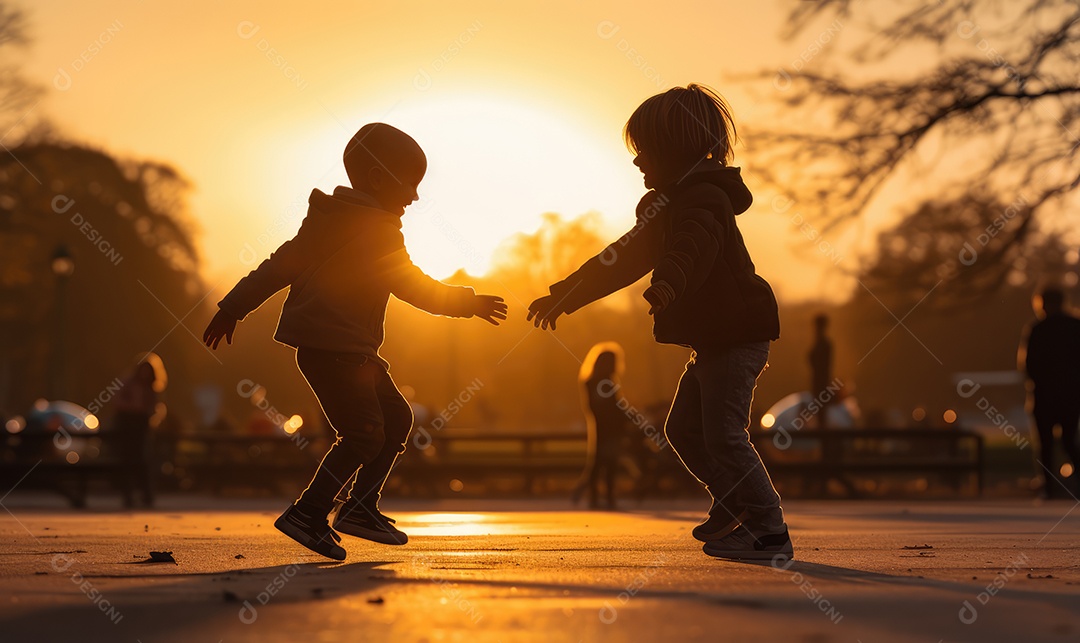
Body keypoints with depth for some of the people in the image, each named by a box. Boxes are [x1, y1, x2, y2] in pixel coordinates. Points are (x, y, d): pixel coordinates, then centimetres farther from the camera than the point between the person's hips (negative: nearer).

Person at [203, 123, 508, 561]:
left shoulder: (330, 220, 16)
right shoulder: (376, 229, -12)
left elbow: (281, 265, 15)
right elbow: (413, 287, -12)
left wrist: (234, 307, 16)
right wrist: (468, 303, -2)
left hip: (353, 350, 10)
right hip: (333, 347, -10)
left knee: (396, 418, 12)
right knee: (364, 433, -12)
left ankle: (361, 508, 16)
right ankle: (308, 514, -8)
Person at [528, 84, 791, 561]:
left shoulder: (705, 195, -17)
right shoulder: (669, 203, 17)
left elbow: (694, 249, -39)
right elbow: (625, 259, 21)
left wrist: (667, 286, -59)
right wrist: (564, 296, 18)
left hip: (738, 335, -10)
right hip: (712, 339, 10)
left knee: (723, 433, -13)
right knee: (684, 429, 15)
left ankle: (770, 533, -9)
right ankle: (736, 507, 28)